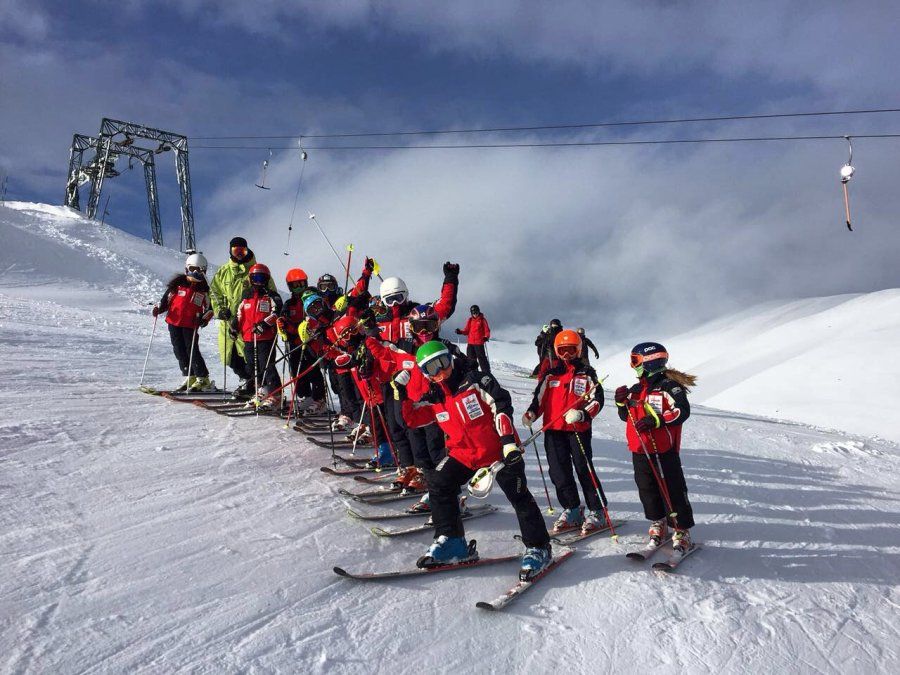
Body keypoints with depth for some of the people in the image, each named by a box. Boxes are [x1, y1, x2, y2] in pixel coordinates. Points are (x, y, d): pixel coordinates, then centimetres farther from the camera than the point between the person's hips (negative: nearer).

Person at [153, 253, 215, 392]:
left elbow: (209, 307, 9)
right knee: (180, 352, 5)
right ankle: (190, 378, 14)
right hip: (174, 323, 3)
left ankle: (203, 379, -4)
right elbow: (166, 298, 11)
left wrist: (204, 318, -8)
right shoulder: (178, 283, 5)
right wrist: (159, 308, -4)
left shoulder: (204, 289, 4)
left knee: (192, 351, -9)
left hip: (191, 325, -3)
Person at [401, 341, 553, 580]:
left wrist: (508, 440, -23)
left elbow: (501, 405, -17)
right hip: (464, 454, 6)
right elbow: (413, 417, 5)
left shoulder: (475, 380, -12)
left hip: (499, 450, -5)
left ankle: (538, 547, 9)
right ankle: (451, 541, 5)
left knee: (519, 496, -7)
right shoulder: (434, 398, 5)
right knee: (439, 484, -7)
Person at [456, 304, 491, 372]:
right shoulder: (470, 320, 11)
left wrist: (486, 337, -22)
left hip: (479, 343, -5)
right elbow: (466, 330, 11)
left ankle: (487, 373, -3)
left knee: (482, 358, -7)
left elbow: (487, 330, -3)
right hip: (470, 343, 5)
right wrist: (460, 332, -8)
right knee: (471, 359, 9)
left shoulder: (482, 320, 0)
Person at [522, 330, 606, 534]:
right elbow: (540, 398, 15)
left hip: (578, 429, -4)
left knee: (585, 470, -4)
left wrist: (583, 414, -18)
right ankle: (572, 510, 16)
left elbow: (597, 399, -1)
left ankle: (596, 512, 7)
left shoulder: (587, 374, 5)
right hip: (553, 430, 4)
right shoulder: (550, 375, 15)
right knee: (559, 472, 4)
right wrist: (531, 413, -3)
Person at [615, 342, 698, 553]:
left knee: (672, 490, -2)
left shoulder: (668, 385, -9)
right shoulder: (636, 389, 14)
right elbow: (627, 416, 21)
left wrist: (655, 420, -28)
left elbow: (682, 411, -20)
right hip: (639, 449, 7)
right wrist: (623, 403, 1)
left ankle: (682, 530, 8)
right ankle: (658, 524, 28)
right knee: (647, 489, 13)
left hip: (664, 450, -7)